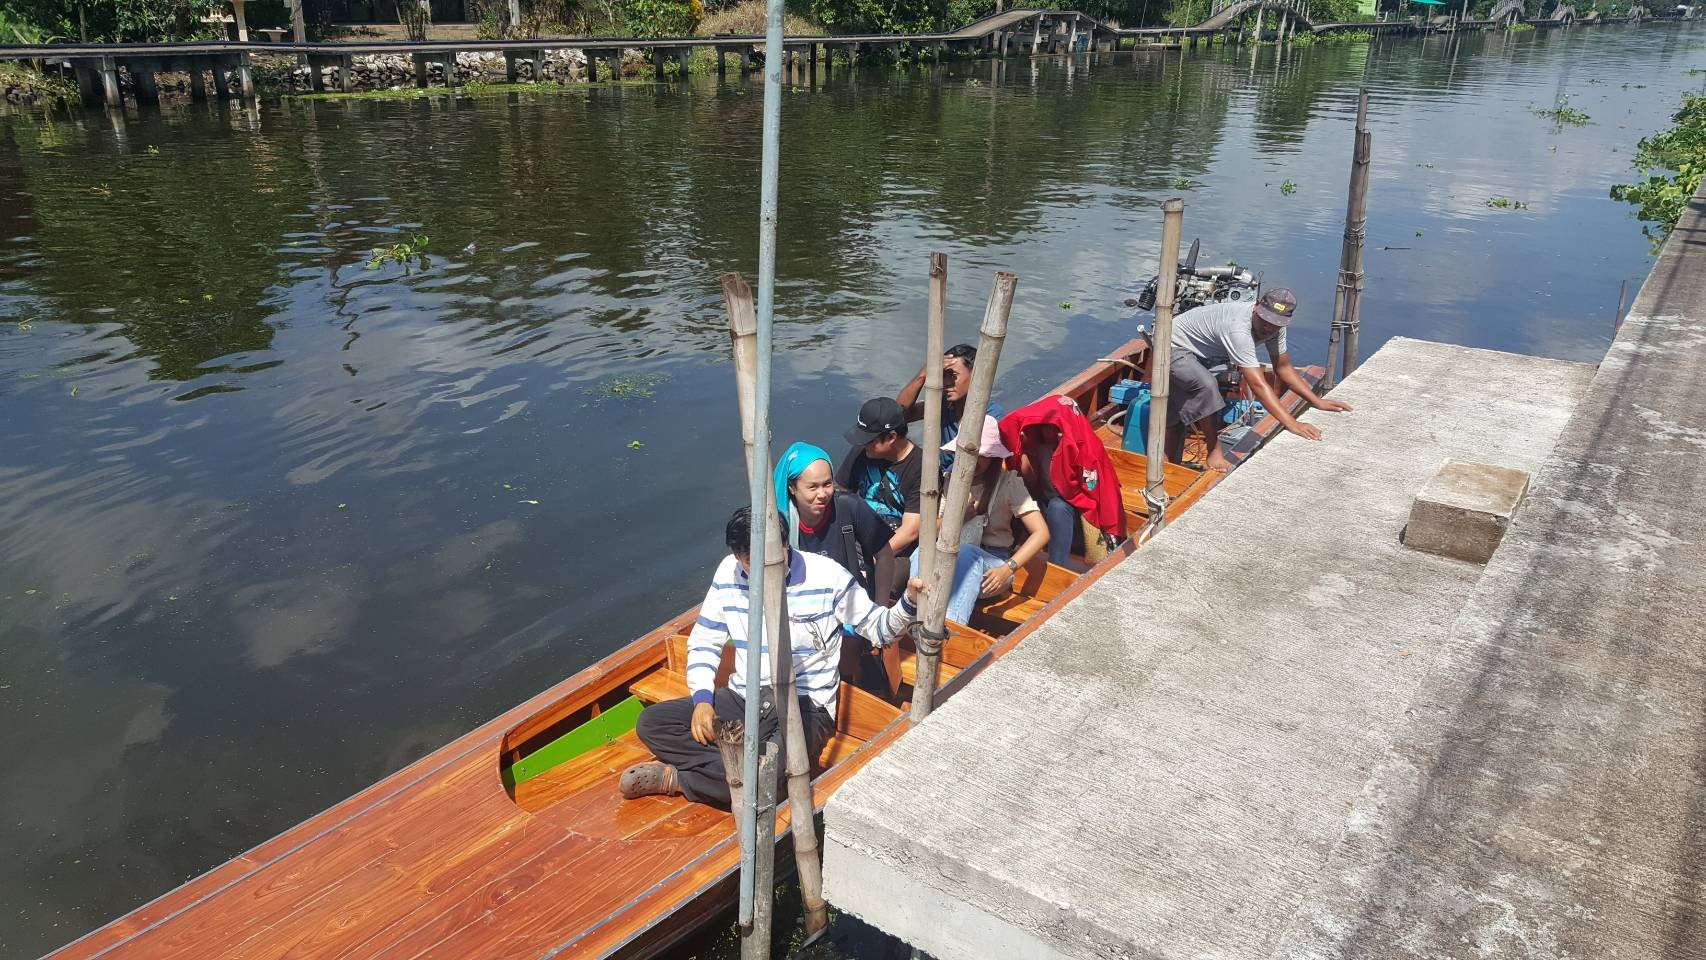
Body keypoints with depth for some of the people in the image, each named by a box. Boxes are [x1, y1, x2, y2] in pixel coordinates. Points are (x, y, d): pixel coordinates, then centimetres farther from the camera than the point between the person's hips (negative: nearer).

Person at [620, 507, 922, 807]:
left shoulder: (827, 576, -11)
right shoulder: (729, 573, 0)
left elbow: (878, 628, 0)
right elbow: (704, 642, 9)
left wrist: (909, 603, -21)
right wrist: (702, 699, -7)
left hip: (805, 706, -4)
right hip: (743, 698, 5)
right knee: (651, 722, -12)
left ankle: (676, 778, -12)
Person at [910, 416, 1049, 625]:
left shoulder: (1008, 481, -3)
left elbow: (1041, 533, -11)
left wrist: (1008, 568, -23)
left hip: (992, 565, -3)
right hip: (950, 559, 3)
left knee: (966, 553, -38)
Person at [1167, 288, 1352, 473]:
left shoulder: (1276, 327, -13)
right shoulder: (1238, 328, -40)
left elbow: (1283, 367, -2)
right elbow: (1258, 384, -46)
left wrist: (1317, 402, -12)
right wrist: (1292, 424, -51)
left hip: (1196, 354, 9)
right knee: (1206, 386, -34)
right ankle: (1215, 451, -18)